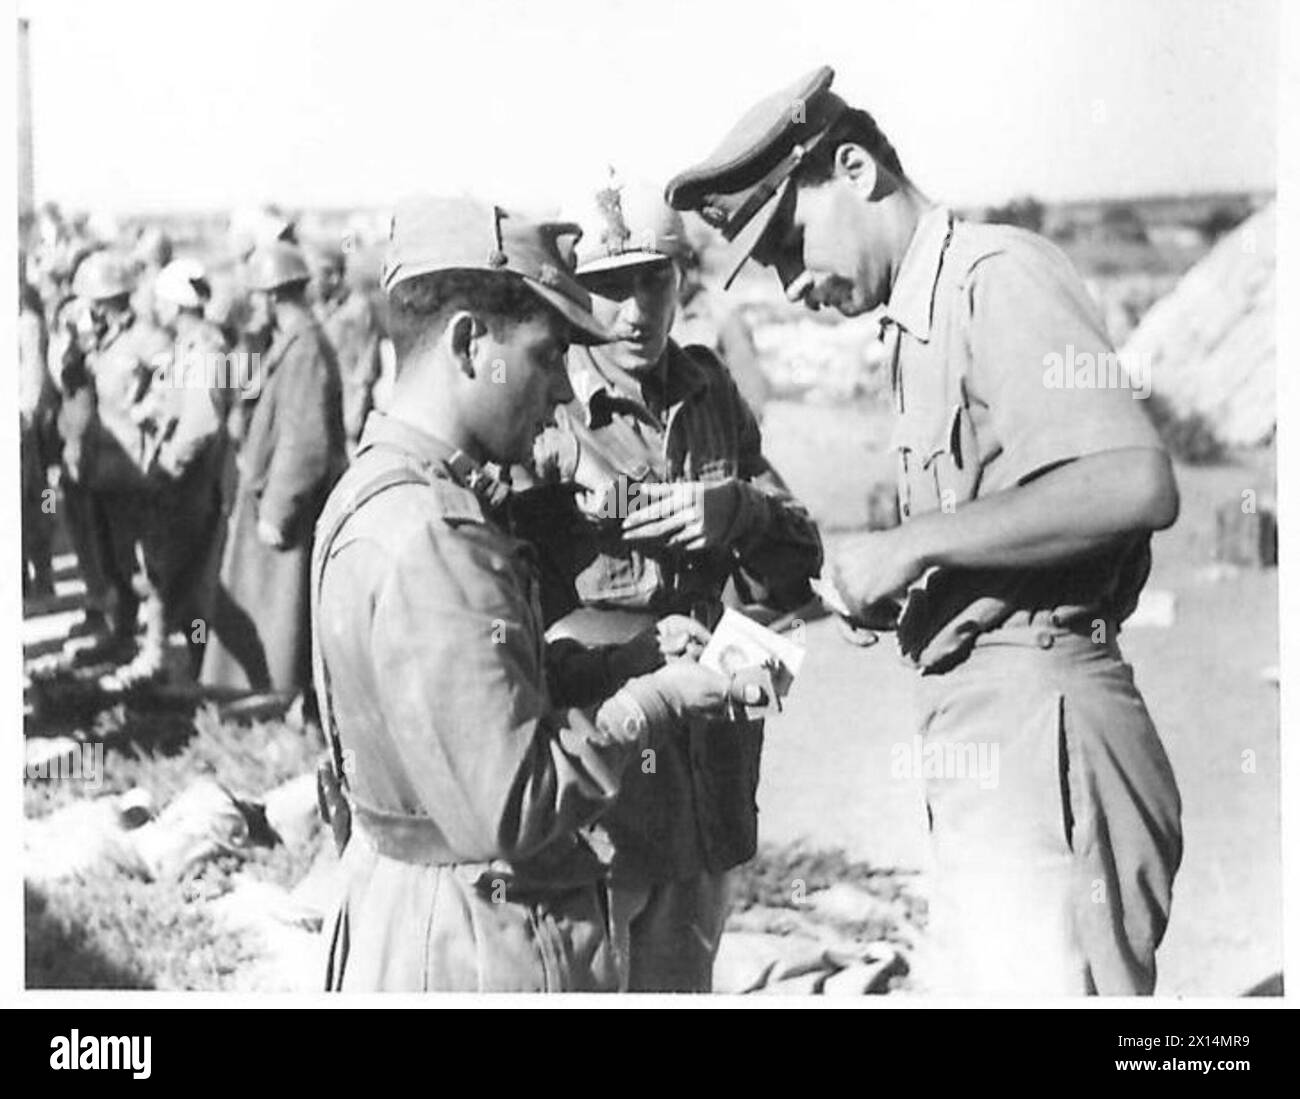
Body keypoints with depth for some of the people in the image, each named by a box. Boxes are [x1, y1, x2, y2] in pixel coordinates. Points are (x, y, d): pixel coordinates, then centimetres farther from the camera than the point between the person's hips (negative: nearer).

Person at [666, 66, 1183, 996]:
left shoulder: (998, 272, -10)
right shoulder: (923, 320, 19)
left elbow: (1135, 486, -23)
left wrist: (911, 543, -17)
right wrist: (892, 597, 4)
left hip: (1038, 729, -9)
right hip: (983, 742, 10)